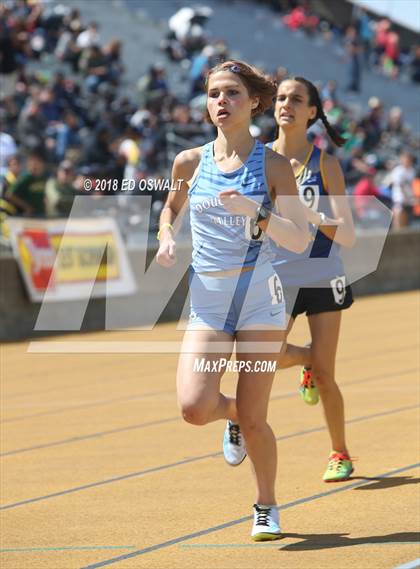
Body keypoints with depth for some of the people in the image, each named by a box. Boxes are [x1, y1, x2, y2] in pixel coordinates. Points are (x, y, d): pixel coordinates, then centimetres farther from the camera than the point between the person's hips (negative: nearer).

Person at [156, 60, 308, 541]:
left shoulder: (273, 165, -3)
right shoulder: (190, 162, 4)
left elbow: (299, 240, -8)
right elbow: (171, 207, 24)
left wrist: (256, 213, -23)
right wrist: (167, 237, 3)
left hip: (259, 299, -2)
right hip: (207, 301, 2)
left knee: (253, 419, -1)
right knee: (194, 407, -18)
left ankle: (266, 506, 25)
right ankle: (231, 414, 20)